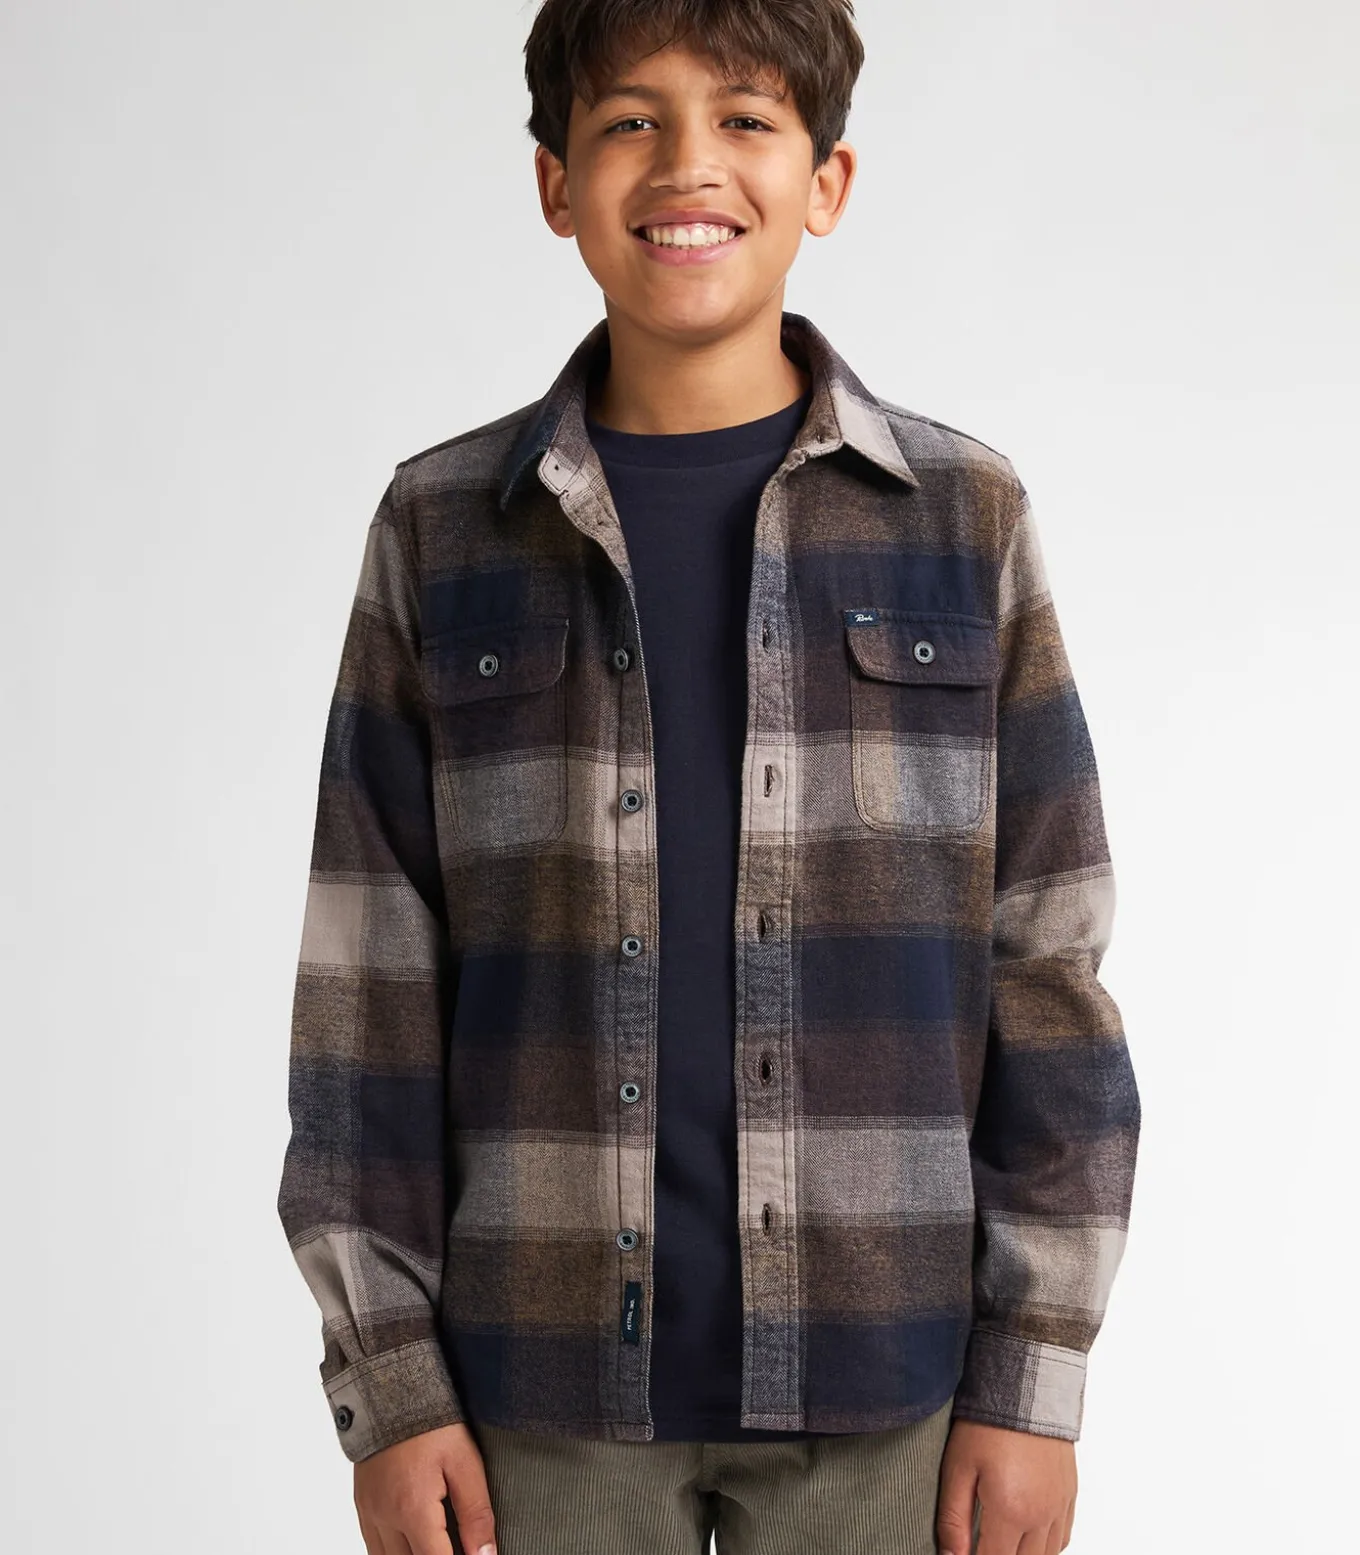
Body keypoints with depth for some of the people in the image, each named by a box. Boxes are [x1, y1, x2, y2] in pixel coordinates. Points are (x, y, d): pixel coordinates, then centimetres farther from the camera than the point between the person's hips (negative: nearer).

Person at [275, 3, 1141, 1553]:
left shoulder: (962, 515, 1)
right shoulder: (440, 527, 2)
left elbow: (1049, 961, 1)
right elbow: (370, 981, 2)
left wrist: (1035, 1377, -3)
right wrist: (386, 1380, -2)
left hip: (879, 1389, 0)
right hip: (546, 1380, 0)